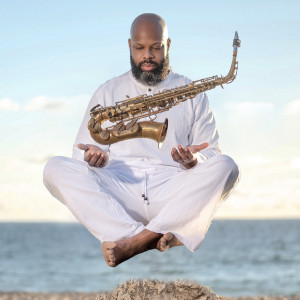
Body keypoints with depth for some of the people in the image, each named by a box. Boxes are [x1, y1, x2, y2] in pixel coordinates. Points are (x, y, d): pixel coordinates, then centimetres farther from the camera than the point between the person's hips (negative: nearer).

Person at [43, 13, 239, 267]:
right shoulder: (108, 92, 21)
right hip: (117, 194, 1)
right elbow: (83, 151, 17)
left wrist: (195, 159, -12)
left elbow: (212, 153, 13)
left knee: (225, 166, -28)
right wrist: (94, 156, -9)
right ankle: (163, 237, -41)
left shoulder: (192, 94, 19)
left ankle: (136, 240, -41)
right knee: (56, 168, -26)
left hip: (173, 194, -1)